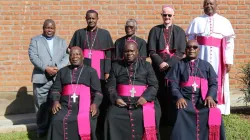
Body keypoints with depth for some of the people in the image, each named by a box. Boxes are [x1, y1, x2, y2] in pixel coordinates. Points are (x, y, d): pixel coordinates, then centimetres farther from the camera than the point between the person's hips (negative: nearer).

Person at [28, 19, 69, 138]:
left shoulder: (62, 42, 18)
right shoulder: (35, 40, 11)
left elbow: (66, 57, 6)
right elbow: (33, 56, -3)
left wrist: (58, 68, -13)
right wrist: (46, 68, -15)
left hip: (58, 78, 1)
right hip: (41, 78, -1)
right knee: (41, 105, 2)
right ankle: (42, 129, 14)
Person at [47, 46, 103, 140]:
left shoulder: (91, 71, 14)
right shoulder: (62, 71, 22)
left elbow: (97, 91, 6)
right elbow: (56, 89, 15)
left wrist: (95, 104, -12)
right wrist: (55, 101, -5)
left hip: (85, 106, -2)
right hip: (65, 106, 2)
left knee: (86, 123, -31)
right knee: (57, 122, -27)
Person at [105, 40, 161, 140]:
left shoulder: (146, 66, 11)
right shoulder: (116, 66, 14)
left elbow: (154, 85, 4)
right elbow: (111, 86, 8)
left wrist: (146, 97, -14)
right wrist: (116, 98, -11)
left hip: (142, 101, 0)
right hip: (121, 102, 1)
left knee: (150, 117, -26)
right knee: (112, 117, -24)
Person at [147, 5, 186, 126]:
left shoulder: (180, 31, 7)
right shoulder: (155, 30, 8)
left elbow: (181, 52, -2)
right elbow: (151, 51, 0)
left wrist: (168, 63, -14)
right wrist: (161, 63, -15)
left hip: (174, 67, 0)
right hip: (158, 67, 0)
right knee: (159, 94, -1)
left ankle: (172, 121, 9)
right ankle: (160, 121, 6)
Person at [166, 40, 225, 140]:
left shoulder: (206, 65, 19)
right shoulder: (179, 65, 15)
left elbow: (214, 83, 10)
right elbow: (173, 83, 5)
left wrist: (210, 96, -11)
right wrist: (179, 97, -14)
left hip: (203, 99, 1)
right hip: (185, 99, -1)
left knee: (215, 113, -29)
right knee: (181, 112, -34)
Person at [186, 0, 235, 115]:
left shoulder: (224, 21, 8)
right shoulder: (197, 21, 9)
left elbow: (230, 42, 4)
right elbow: (190, 41, 6)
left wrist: (229, 61, -4)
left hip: (217, 56, 0)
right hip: (201, 55, 0)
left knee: (217, 82, 1)